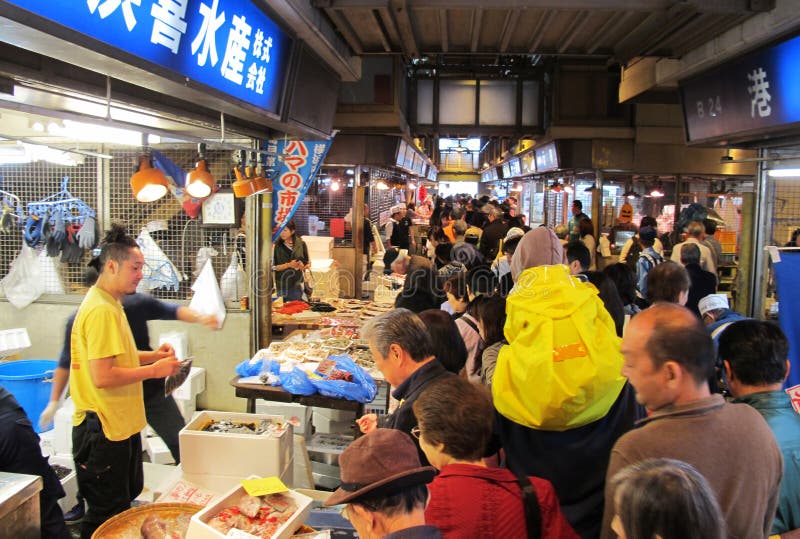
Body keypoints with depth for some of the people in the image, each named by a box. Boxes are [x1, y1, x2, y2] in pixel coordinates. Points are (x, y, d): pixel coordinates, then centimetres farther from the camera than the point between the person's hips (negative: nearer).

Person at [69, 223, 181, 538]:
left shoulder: (110, 304, 11)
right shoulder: (102, 311, -23)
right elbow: (102, 377, -28)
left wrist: (152, 356, 7)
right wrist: (154, 370, -19)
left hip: (120, 424, 10)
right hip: (103, 429, -10)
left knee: (126, 500, 23)